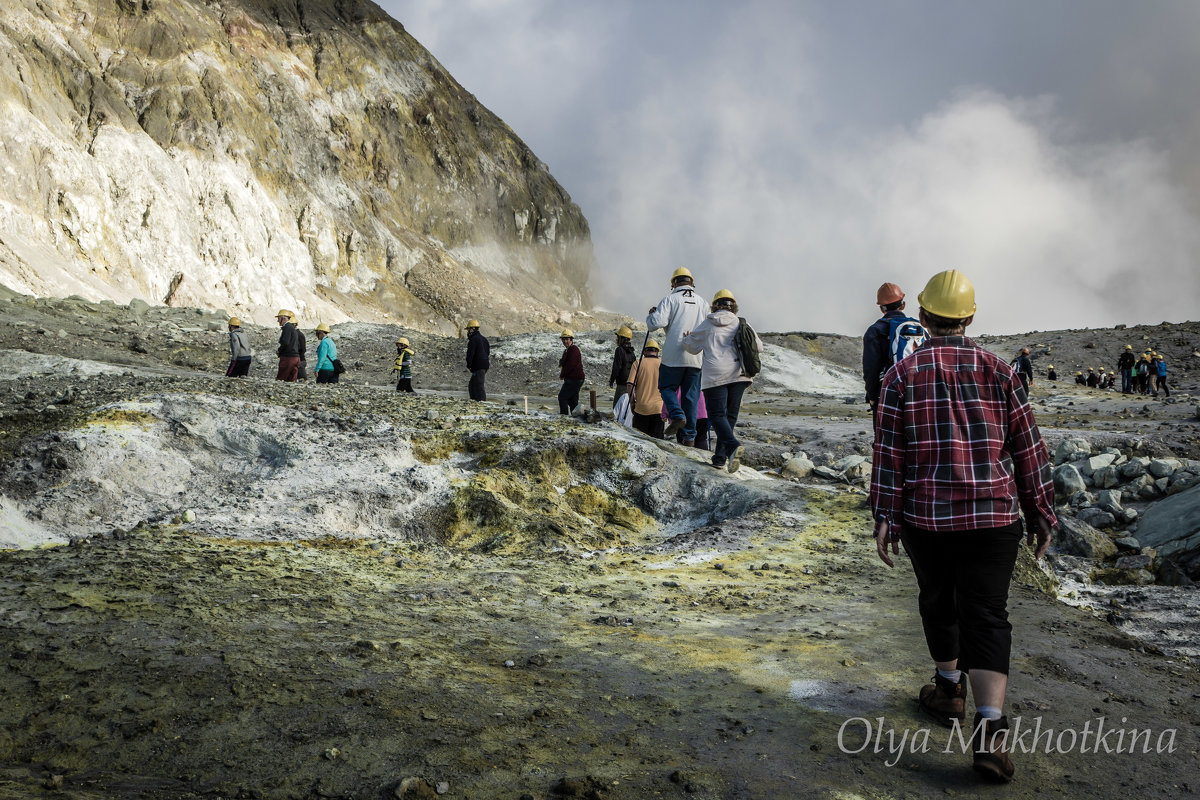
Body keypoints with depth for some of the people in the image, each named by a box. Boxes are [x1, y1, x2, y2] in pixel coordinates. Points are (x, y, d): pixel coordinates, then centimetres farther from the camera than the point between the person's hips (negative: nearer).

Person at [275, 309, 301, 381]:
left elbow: (285, 343, -23)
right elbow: (298, 346, 22)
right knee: (292, 381, 6)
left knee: (279, 380, -6)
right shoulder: (293, 329, 19)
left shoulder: (287, 327, -10)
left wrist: (279, 351, -5)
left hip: (288, 357, -9)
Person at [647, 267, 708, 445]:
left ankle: (677, 415, -11)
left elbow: (656, 323, -13)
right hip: (696, 357, 4)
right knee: (691, 395, 7)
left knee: (666, 387, 13)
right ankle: (690, 435, 5)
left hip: (673, 356, -3)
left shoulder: (670, 299, -3)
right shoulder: (702, 302, 11)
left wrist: (651, 315, 8)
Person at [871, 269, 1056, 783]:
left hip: (926, 516, 0)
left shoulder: (902, 375, -1)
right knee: (986, 616, -1)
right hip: (994, 516, 0)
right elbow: (1029, 448, 5)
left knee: (938, 601, 20)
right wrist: (1041, 513, 12)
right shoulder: (998, 371, 3)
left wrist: (885, 517, -1)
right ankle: (990, 730, -13)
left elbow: (888, 452, -5)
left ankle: (950, 690, 37)